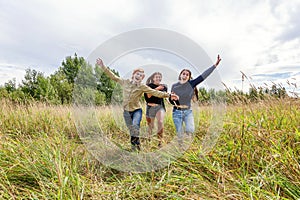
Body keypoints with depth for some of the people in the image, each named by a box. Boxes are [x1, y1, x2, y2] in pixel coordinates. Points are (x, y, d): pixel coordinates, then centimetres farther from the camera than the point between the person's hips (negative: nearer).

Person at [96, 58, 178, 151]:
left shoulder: (142, 87, -10)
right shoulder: (125, 82, -4)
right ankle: (134, 145, 30)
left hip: (137, 110, -2)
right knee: (131, 130, 10)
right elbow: (113, 76, 2)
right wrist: (102, 66, 0)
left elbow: (155, 92, -14)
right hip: (126, 111, 2)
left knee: (135, 125, -26)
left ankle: (136, 141, -1)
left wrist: (168, 95, -22)